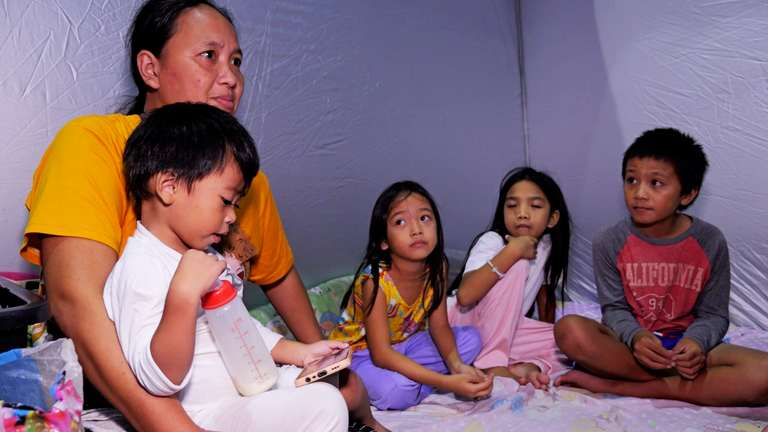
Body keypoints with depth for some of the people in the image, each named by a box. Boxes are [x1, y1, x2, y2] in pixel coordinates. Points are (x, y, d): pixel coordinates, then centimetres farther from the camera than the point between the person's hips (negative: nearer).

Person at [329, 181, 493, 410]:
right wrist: (446, 382, -39)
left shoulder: (436, 268, -13)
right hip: (360, 352, -6)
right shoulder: (375, 280, -31)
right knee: (396, 390, -35)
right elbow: (381, 354, -32)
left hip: (402, 343, 6)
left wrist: (455, 364, -28)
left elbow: (439, 326, -6)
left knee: (470, 338, -7)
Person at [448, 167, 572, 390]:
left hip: (504, 330, 5)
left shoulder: (547, 248, 0)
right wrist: (513, 251, -34)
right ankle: (491, 364, -31)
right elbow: (464, 296, -34)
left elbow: (546, 292, 13)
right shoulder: (492, 242, -17)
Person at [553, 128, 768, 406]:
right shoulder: (609, 242, -4)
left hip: (686, 343, 1)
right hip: (629, 342, 0)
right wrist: (635, 336, -27)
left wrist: (696, 341, -24)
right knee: (570, 329, -32)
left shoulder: (710, 242, -4)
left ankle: (615, 386, -27)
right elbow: (614, 307, -4)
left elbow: (713, 314, 0)